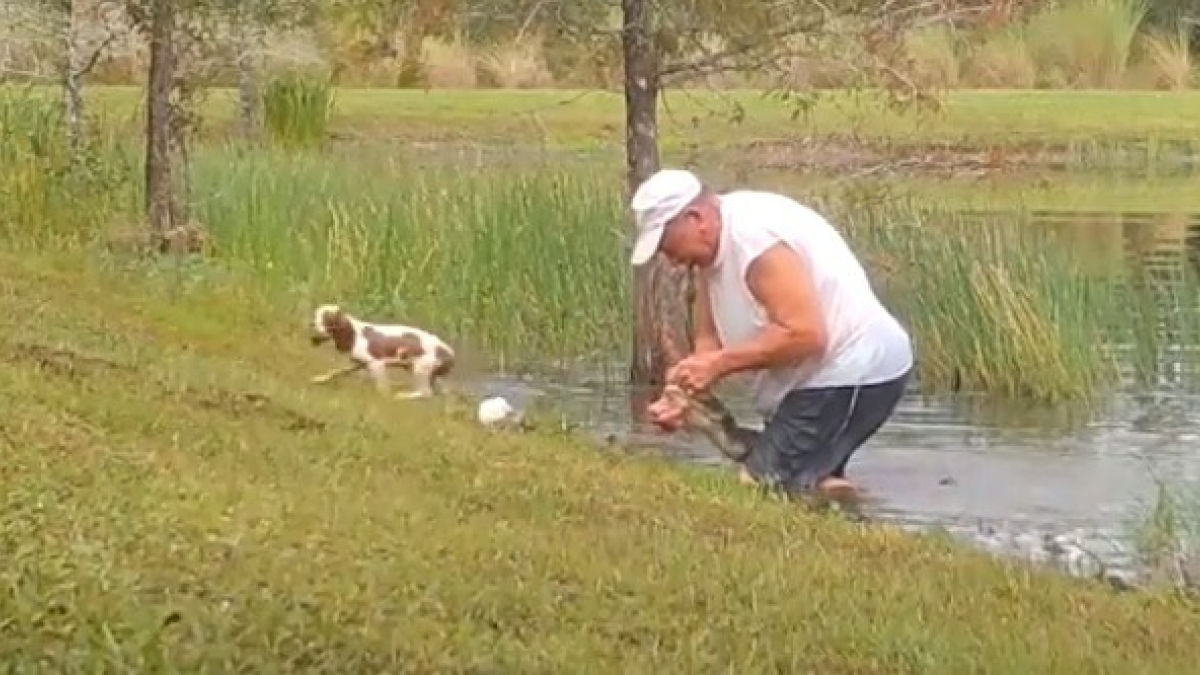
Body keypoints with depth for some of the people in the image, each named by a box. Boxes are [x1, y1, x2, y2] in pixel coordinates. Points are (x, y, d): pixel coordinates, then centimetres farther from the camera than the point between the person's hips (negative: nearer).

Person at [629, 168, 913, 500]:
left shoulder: (754, 236, -23)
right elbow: (709, 340, 8)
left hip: (855, 373, -11)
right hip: (829, 372, 11)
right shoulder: (710, 248, 7)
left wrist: (719, 364, -23)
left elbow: (806, 335, -28)